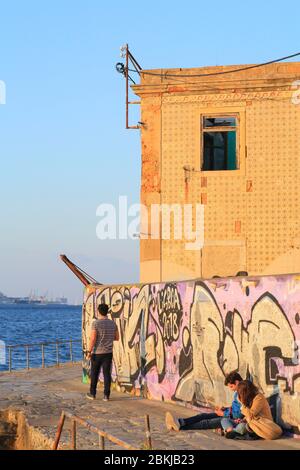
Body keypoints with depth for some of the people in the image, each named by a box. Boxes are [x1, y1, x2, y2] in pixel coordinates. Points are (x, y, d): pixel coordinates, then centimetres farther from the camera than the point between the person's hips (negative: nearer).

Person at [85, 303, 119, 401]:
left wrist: (89, 351, -10)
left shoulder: (96, 323, -12)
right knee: (107, 374, 4)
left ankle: (92, 394, 19)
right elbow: (117, 338, 11)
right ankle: (106, 395, 2)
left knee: (94, 374, 10)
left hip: (97, 353, -3)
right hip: (108, 353, 3)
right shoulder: (112, 323, 3)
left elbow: (93, 339, -16)